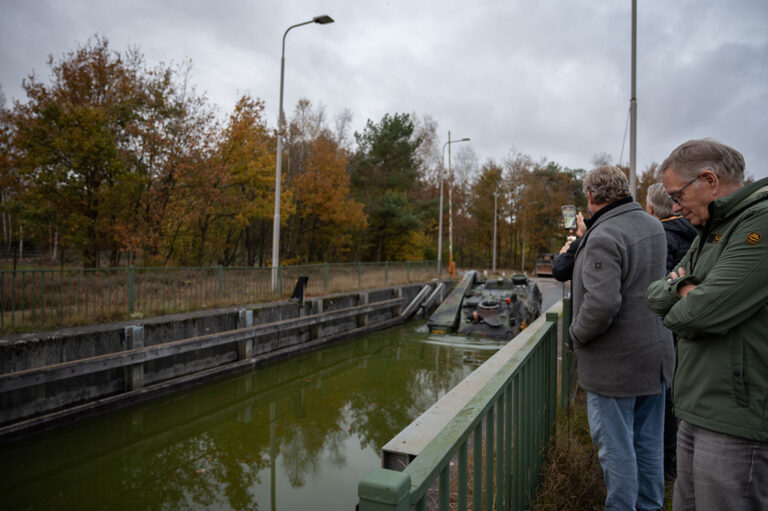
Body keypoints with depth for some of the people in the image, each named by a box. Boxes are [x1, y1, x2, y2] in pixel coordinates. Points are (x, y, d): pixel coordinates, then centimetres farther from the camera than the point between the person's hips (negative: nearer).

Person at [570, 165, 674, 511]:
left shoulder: (603, 238, -21)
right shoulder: (653, 227, 7)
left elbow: (602, 303, -31)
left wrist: (577, 333, -12)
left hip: (615, 363, -9)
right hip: (655, 354, 9)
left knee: (616, 446, 4)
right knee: (649, 444, 19)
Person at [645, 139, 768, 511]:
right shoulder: (711, 232, 15)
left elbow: (704, 311, -25)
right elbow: (655, 296, 11)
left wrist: (675, 312, -3)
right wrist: (685, 289, -9)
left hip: (736, 421, -9)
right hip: (697, 411, 9)